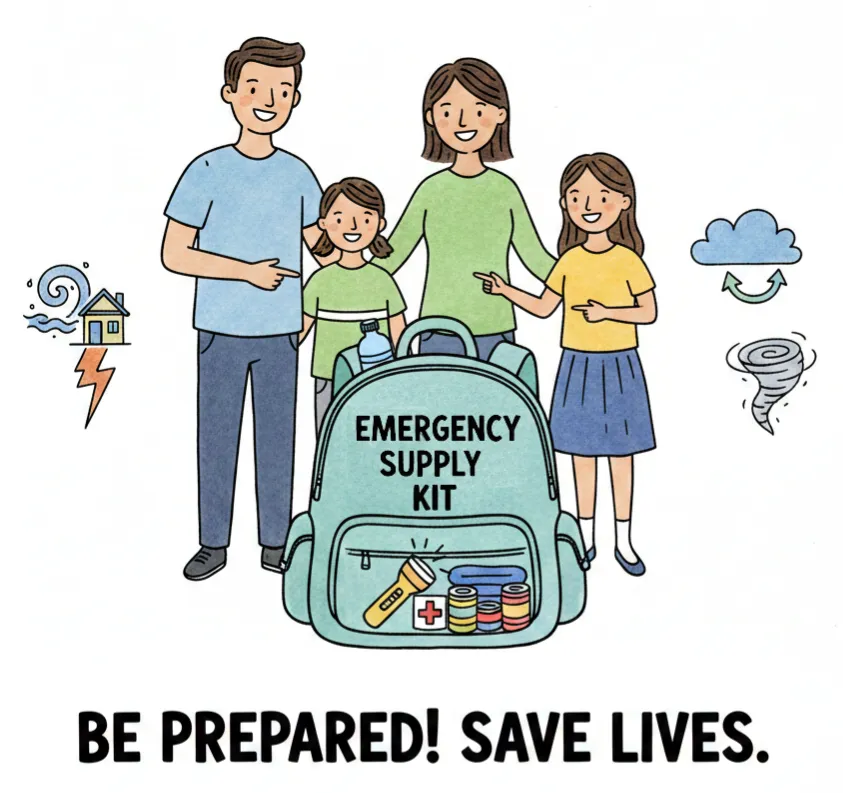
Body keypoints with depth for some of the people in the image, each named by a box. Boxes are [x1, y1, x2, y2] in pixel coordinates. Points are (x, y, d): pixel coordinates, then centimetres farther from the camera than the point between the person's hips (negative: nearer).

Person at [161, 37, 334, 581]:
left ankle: (275, 542, 20)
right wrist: (246, 271, -14)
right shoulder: (207, 171, -5)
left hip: (280, 331, 3)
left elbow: (322, 241, 14)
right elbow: (174, 254, -8)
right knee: (217, 436, 6)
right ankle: (214, 545, 19)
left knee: (277, 436, 8)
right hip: (221, 330, -2)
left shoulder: (298, 174, 4)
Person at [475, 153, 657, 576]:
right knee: (582, 454, 9)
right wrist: (504, 290, -4)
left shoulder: (629, 260, -7)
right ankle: (586, 538, 21)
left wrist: (607, 312, -20)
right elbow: (543, 308, 8)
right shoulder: (569, 260, 2)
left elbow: (649, 312, -6)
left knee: (620, 456, 5)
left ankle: (624, 541, 17)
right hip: (578, 367, 3)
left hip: (618, 368, -3)